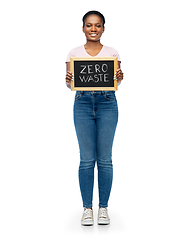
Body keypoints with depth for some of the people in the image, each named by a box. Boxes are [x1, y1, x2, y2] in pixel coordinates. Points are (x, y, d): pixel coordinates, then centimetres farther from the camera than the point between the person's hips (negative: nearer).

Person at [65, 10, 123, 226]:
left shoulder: (112, 53, 7)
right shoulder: (74, 53, 7)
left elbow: (117, 81, -1)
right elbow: (69, 84, 2)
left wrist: (119, 78, -24)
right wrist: (68, 80, -21)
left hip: (107, 104, 0)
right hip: (83, 103, 0)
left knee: (105, 158, 3)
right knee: (86, 159, 1)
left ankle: (103, 207, 15)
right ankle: (87, 208, 13)